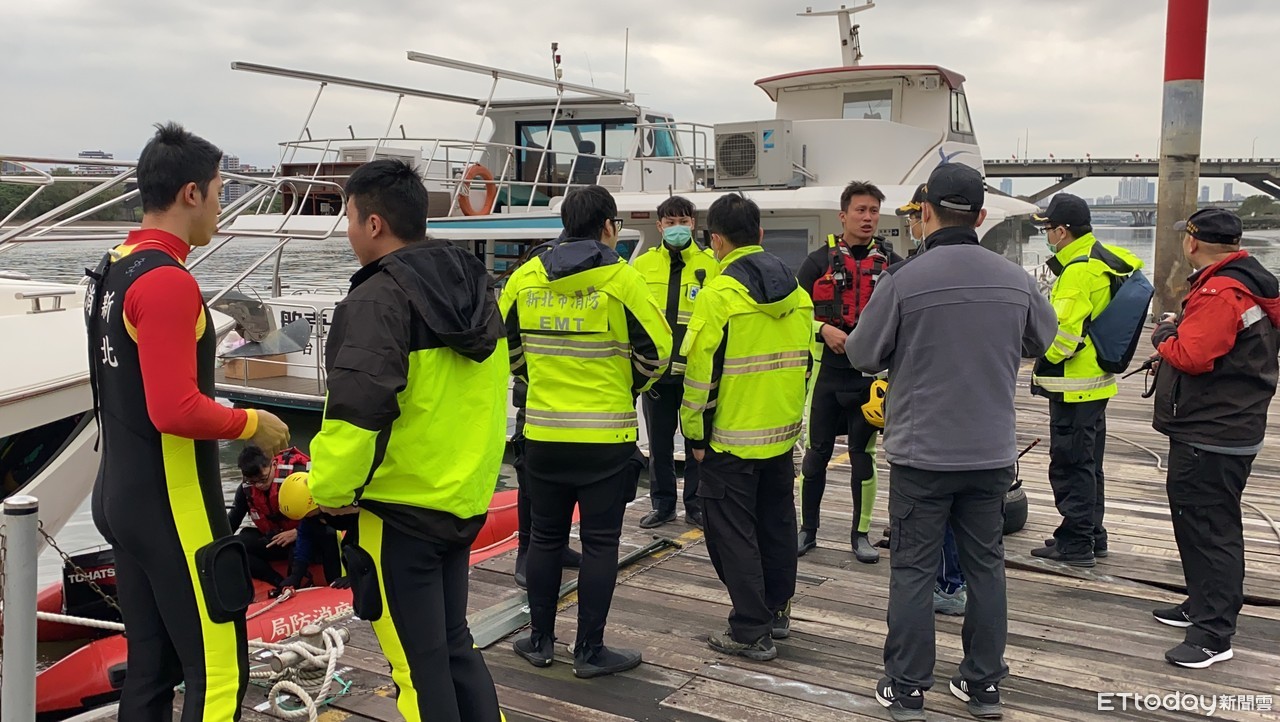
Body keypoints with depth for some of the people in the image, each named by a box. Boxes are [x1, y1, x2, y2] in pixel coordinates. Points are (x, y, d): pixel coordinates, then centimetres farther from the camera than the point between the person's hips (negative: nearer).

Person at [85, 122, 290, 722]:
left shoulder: (112, 270, 10)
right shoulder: (167, 281, -19)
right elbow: (175, 410, -26)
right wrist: (252, 424, -11)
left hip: (120, 495, 10)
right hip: (171, 508, -10)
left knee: (151, 666, 17)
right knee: (219, 673, -2)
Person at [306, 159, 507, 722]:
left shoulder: (378, 299, -18)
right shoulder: (474, 285, 8)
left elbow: (357, 410, -27)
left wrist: (331, 492, -12)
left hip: (396, 511, -8)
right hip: (464, 501, 8)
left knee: (419, 662, 6)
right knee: (453, 643, 21)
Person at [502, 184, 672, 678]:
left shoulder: (526, 277, 1)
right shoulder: (621, 279, -11)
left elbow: (504, 343, 11)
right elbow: (656, 349, -7)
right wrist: (631, 387, 11)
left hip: (543, 432, 4)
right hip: (606, 436, -3)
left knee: (545, 538, 16)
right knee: (599, 543, 7)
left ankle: (540, 641, 26)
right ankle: (590, 651, 15)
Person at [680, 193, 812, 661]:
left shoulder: (719, 294, -18)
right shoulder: (796, 291, 4)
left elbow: (700, 372, -18)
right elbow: (806, 361, 11)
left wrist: (695, 434, -7)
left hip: (731, 441, -7)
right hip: (783, 434, 7)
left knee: (734, 534, 3)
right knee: (777, 523, 19)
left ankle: (751, 632, 8)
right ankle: (776, 610, 33)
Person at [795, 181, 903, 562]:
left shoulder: (892, 264, 6)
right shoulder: (819, 261, 2)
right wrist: (823, 329, -14)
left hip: (872, 374, 1)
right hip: (827, 372, 0)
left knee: (863, 456, 7)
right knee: (817, 453, 7)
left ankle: (861, 533, 20)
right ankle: (808, 529, 21)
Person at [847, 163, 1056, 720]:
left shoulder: (903, 280, -16)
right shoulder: (1016, 279, -3)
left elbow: (862, 354, -6)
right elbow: (1043, 341, 15)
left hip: (921, 454, -3)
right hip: (992, 451, 4)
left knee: (912, 570, 7)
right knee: (985, 565, 15)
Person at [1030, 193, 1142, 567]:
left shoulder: (1078, 270, -20)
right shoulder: (1106, 259, 11)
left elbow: (1064, 330, -26)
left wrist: (1045, 362, -8)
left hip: (1074, 386, -10)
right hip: (1097, 380, 10)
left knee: (1070, 465, -2)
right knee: (1088, 462, 19)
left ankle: (1075, 543, 6)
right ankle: (1092, 535, 29)